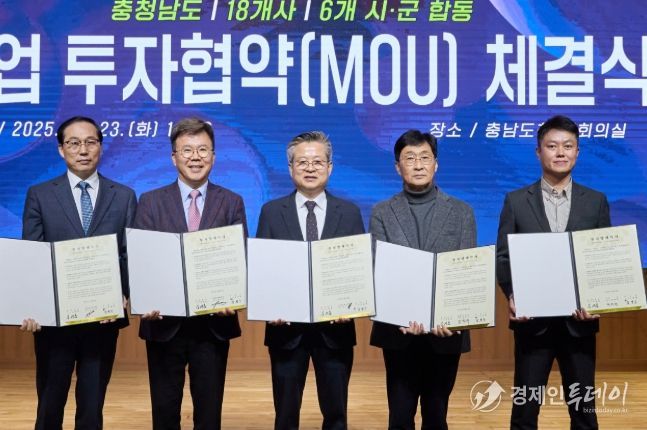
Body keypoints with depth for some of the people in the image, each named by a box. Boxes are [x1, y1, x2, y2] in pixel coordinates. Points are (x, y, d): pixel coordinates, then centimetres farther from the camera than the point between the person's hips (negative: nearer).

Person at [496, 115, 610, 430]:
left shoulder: (596, 202, 7)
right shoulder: (516, 201, 4)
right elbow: (503, 256, 1)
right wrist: (511, 295, -16)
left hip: (579, 321, 1)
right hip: (533, 319, -1)